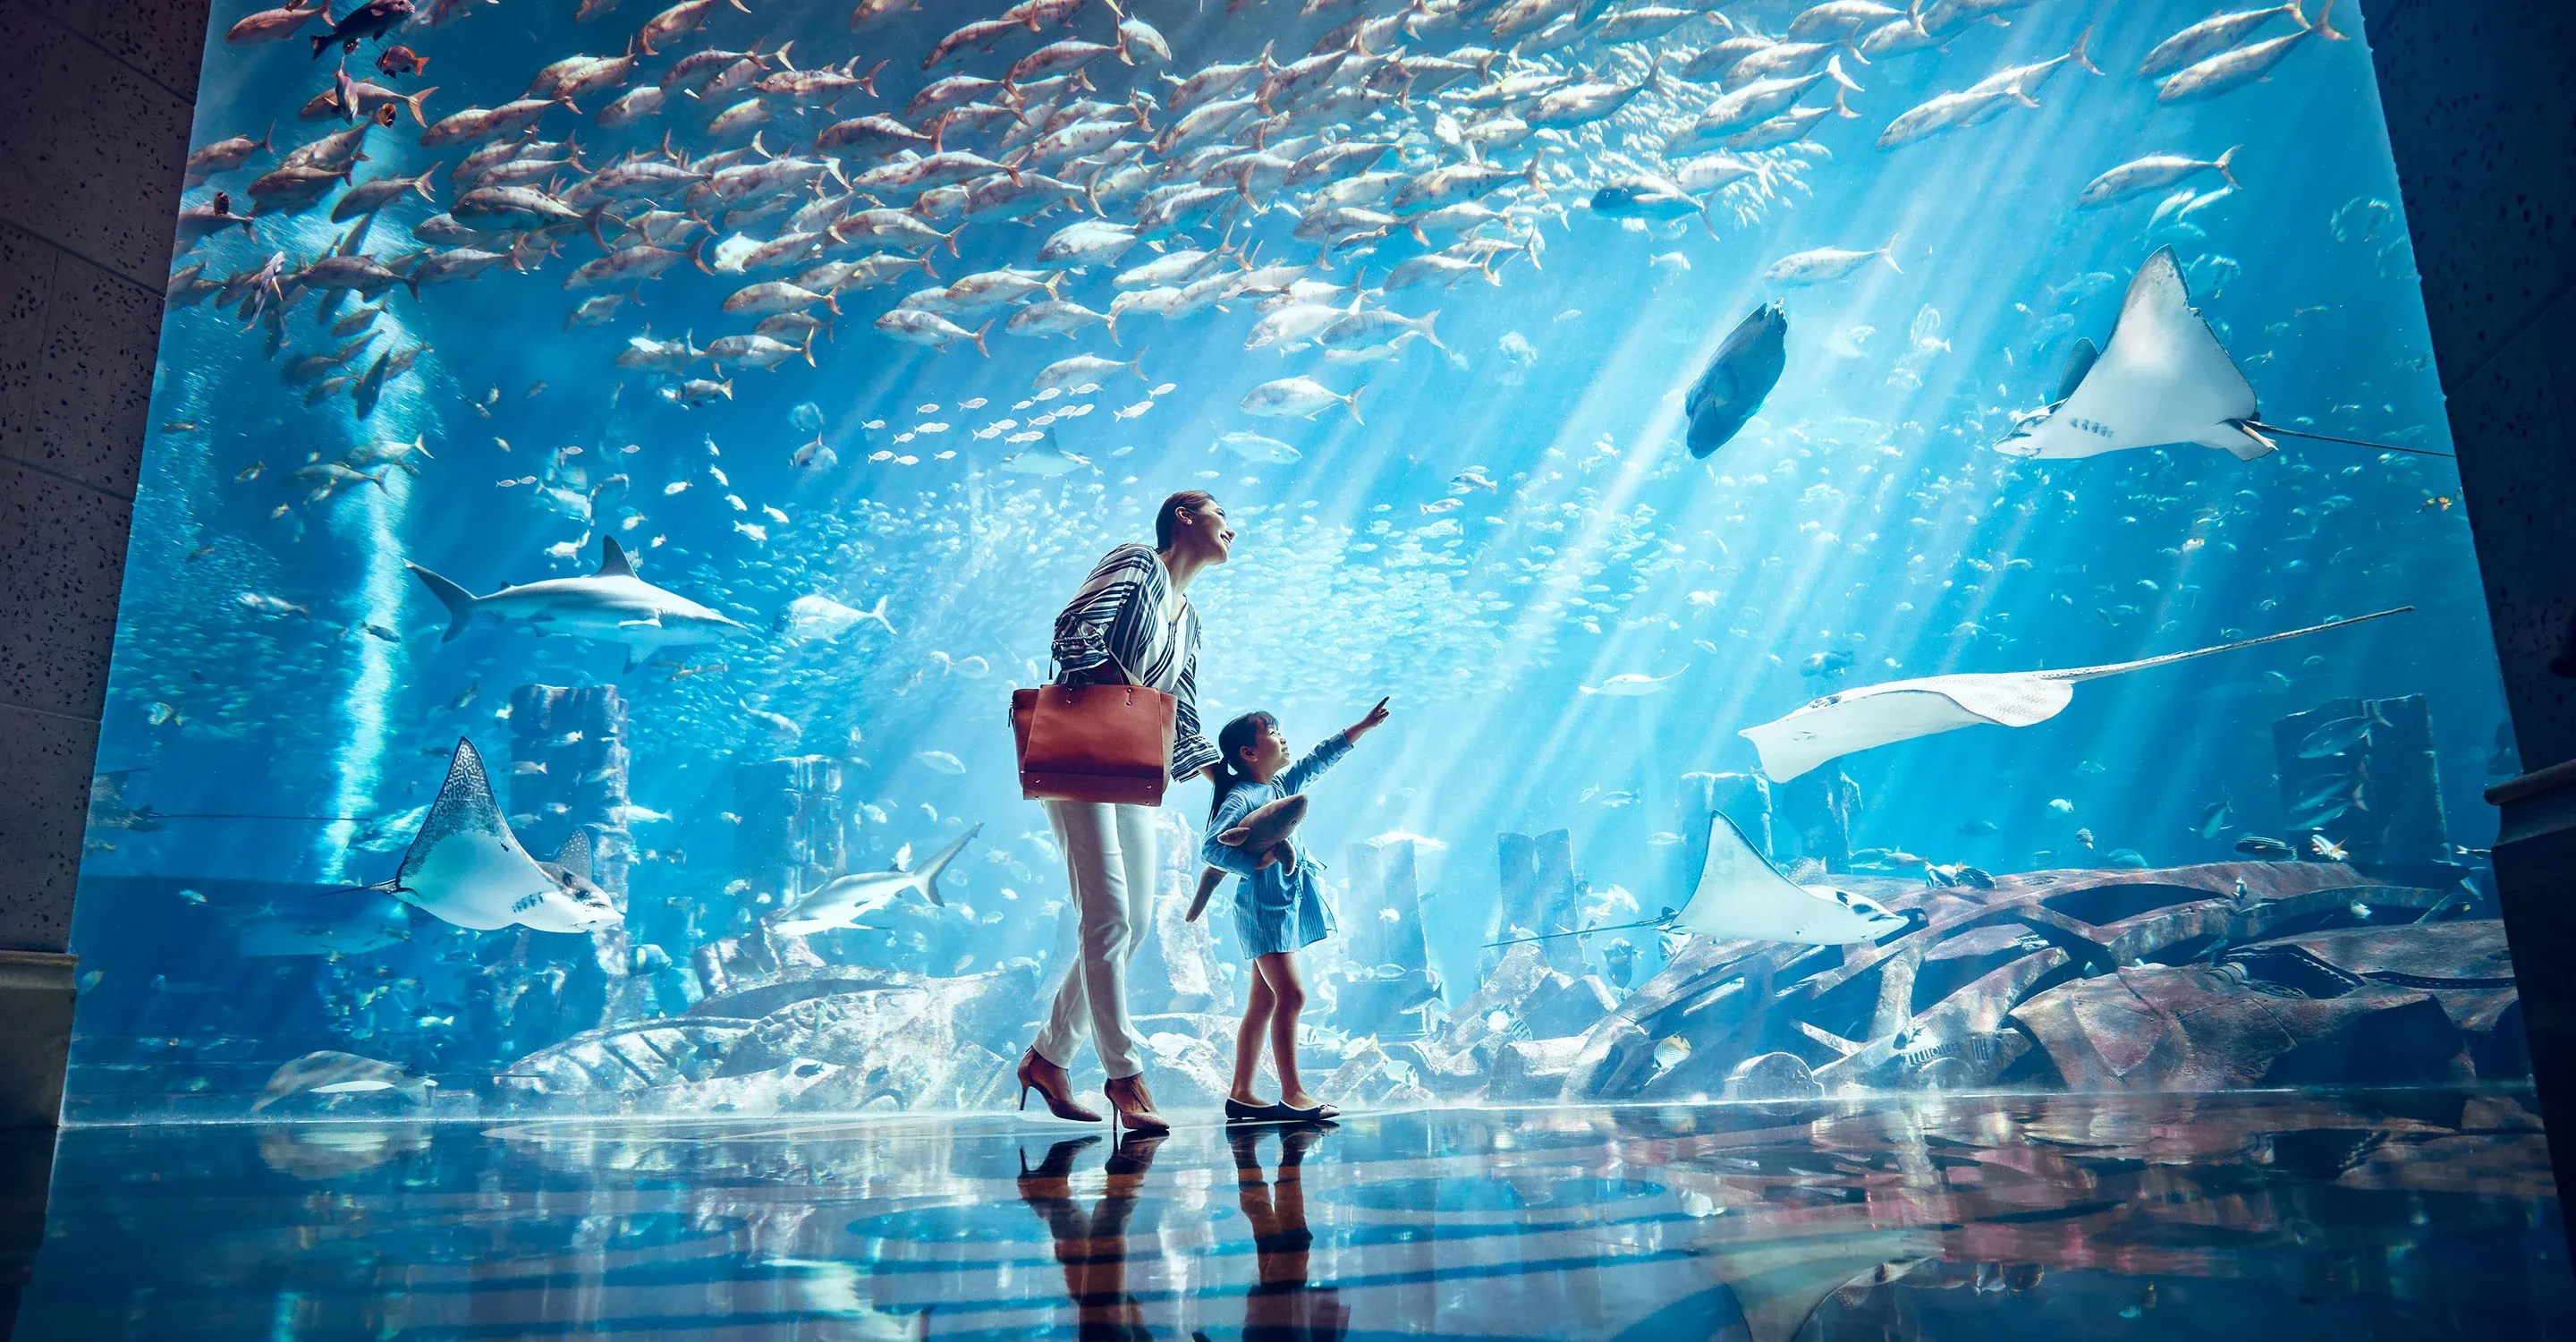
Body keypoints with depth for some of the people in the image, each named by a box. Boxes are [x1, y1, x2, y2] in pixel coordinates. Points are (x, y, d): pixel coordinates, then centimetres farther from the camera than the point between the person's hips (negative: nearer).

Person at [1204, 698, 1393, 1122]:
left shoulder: (1280, 786, 12)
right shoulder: (1240, 798, -15)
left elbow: (1318, 759, 24)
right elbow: (1211, 847, -23)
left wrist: (1362, 726, 27)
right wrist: (1257, 863, -23)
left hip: (1286, 905, 9)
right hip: (1263, 907, -9)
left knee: (1264, 1002, 9)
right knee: (1291, 994, -13)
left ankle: (1241, 1094, 13)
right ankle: (1292, 1094, -9)